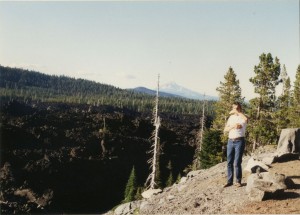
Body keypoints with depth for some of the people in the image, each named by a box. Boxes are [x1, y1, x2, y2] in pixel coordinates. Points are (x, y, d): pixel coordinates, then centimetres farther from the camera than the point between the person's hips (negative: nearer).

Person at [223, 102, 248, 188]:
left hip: (239, 141, -5)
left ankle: (238, 181, 7)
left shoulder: (243, 117, -2)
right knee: (229, 162, 5)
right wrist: (233, 126, -13)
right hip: (230, 141, 5)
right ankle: (229, 181, 12)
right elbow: (225, 129, 6)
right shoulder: (231, 117, 13)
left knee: (237, 162, -5)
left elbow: (246, 119, -29)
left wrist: (236, 112, -22)